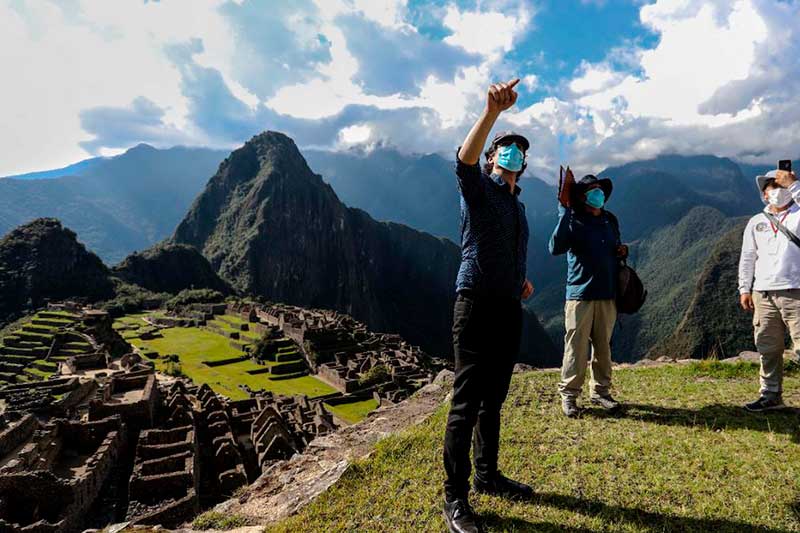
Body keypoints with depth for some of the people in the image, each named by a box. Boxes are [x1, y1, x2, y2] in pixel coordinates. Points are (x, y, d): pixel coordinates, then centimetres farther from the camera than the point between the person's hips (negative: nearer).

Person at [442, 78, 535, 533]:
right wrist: (493, 111, -37)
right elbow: (465, 157, -25)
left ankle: (488, 475, 31)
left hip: (510, 309, 8)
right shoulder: (478, 187, -1)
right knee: (467, 402, -4)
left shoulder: (517, 203, 22)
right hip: (477, 306, -8)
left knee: (494, 399, 16)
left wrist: (521, 279, 18)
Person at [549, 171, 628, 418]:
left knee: (603, 346, 12)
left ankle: (601, 392, 25)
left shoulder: (610, 220, 13)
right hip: (580, 294, -6)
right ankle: (569, 395, 8)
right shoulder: (573, 221, -6)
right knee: (576, 347, -3)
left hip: (608, 295, 6)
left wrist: (622, 251, 3)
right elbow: (556, 248, -25)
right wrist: (564, 212, -27)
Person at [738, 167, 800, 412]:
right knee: (767, 349, 9)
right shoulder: (756, 222, 15)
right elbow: (747, 258, 14)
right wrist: (744, 289, 8)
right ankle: (771, 395, 20)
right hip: (763, 294, 4)